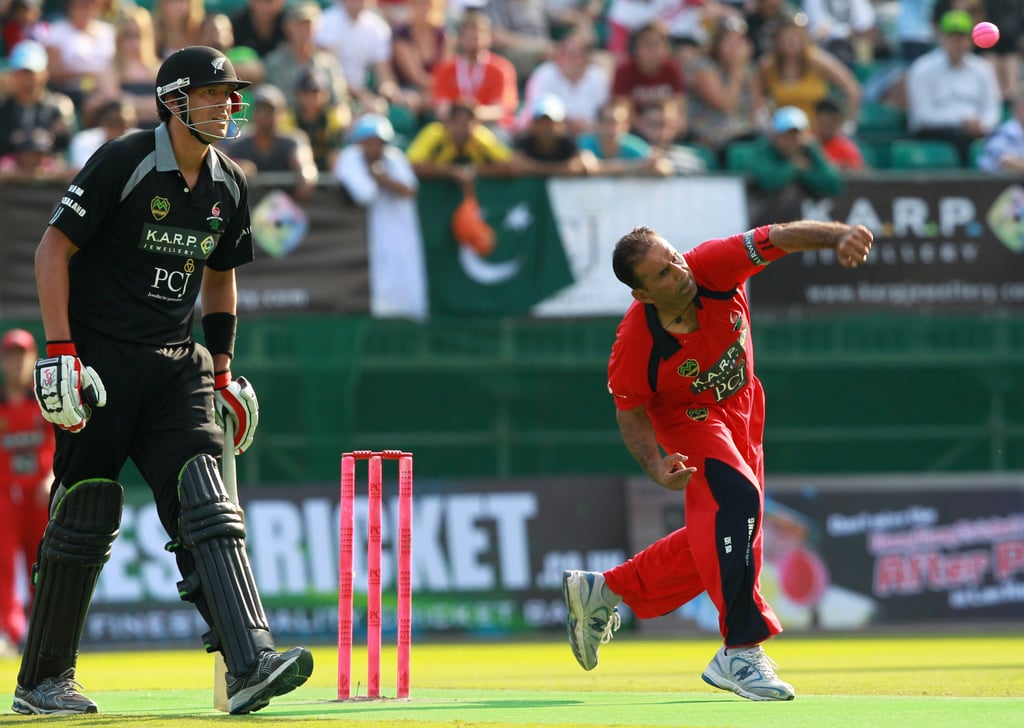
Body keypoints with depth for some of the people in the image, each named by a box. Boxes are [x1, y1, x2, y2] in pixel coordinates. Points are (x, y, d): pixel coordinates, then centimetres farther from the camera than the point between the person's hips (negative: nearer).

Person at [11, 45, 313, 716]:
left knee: (205, 503, -12)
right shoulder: (123, 164, -11)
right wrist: (60, 350, -17)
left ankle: (249, 665, -24)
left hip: (176, 363, 5)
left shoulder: (229, 188, 9)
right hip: (101, 356, -5)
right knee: (86, 515, -1)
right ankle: (42, 681, 13)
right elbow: (53, 249, -10)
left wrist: (222, 374, 20)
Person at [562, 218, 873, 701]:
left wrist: (838, 237, -55)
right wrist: (656, 467, -35)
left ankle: (605, 590, 27)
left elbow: (780, 238, -36)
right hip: (687, 421, -5)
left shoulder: (712, 267, -30)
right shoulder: (634, 345, -33)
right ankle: (740, 652, -24)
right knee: (736, 499, -28)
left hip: (742, 412, 5)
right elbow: (630, 414, -17)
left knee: (714, 541, 10)